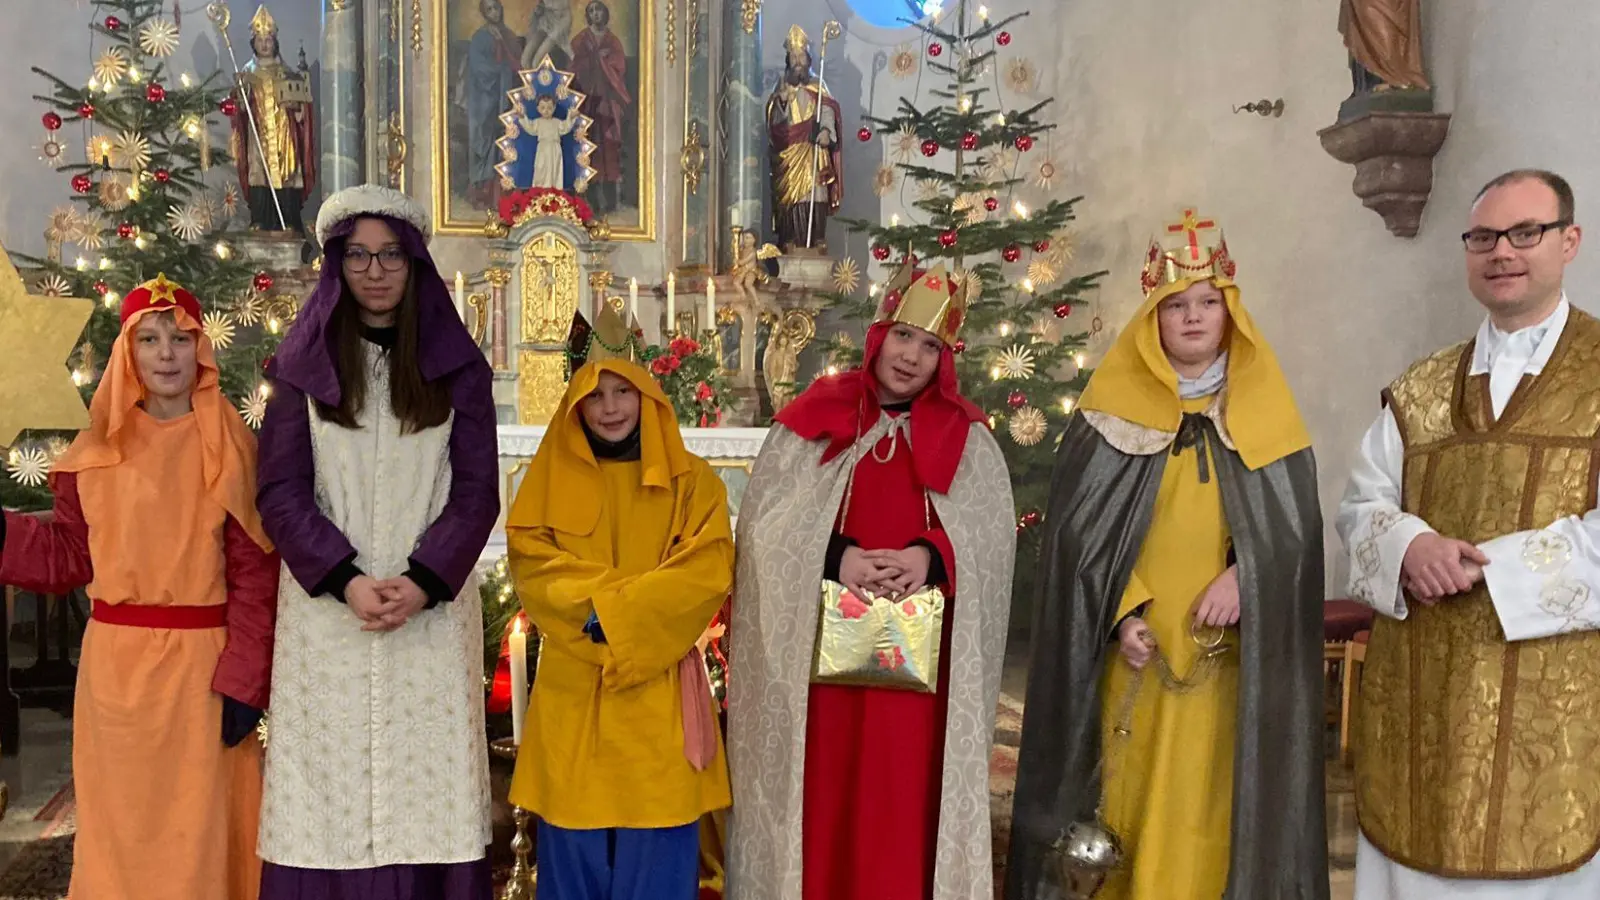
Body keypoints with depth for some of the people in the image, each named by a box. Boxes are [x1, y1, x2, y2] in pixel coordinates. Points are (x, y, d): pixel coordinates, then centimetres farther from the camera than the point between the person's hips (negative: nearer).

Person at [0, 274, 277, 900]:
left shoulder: (231, 447, -3)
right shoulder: (98, 450, 7)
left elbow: (255, 571, -6)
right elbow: (68, 556, 8)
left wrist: (243, 680, -11)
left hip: (201, 663, -3)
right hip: (115, 663, 3)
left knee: (201, 823, 4)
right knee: (119, 821, 13)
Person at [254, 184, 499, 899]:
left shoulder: (456, 366, 7)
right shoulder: (303, 364, 8)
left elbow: (476, 491, 2)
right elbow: (281, 492, 1)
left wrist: (424, 583, -12)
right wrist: (346, 580, -13)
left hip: (432, 612, 0)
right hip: (328, 612, 0)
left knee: (426, 784, -1)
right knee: (330, 787, 0)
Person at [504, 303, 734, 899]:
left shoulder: (691, 482, 5)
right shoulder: (549, 479, 9)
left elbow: (707, 571, -7)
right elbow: (530, 561, -2)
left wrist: (614, 611, -16)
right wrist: (608, 599, -17)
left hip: (659, 692, -1)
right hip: (573, 689, 1)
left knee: (656, 850, 3)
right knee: (573, 846, 5)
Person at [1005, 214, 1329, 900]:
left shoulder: (1263, 418, 6)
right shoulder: (1111, 415, 2)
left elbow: (1293, 525, 4)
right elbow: (1080, 532, -1)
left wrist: (1243, 573, -14)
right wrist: (1121, 613, -12)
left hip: (1227, 653, 1)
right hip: (1135, 646, -1)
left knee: (1208, 806, 4)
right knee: (1130, 804, 4)